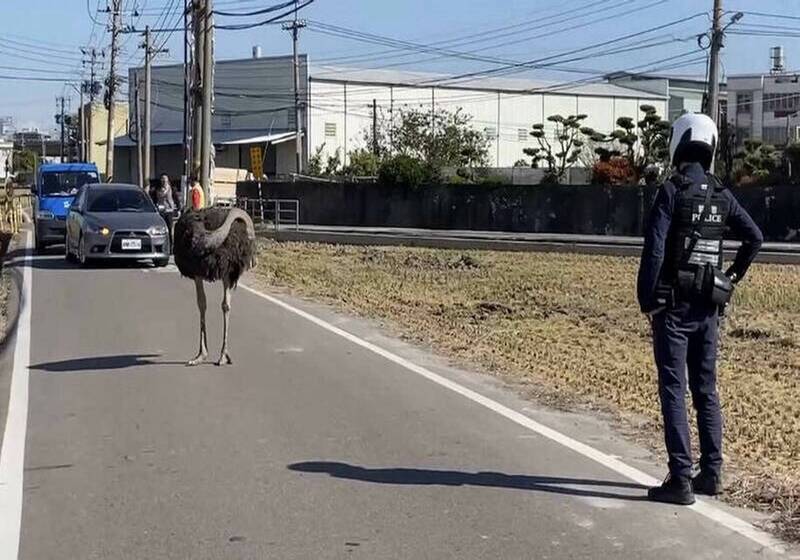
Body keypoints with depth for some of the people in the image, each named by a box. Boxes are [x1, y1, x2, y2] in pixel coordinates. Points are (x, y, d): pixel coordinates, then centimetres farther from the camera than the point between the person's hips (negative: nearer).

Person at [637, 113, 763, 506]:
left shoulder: (671, 191, -12)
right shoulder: (721, 196, 6)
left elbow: (654, 250, -16)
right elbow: (754, 237, 11)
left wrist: (646, 301, -10)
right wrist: (733, 277, 20)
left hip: (673, 306, -6)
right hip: (708, 307, 6)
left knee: (673, 391, -2)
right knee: (705, 389, 14)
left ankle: (681, 481, -3)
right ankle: (711, 473, 20)